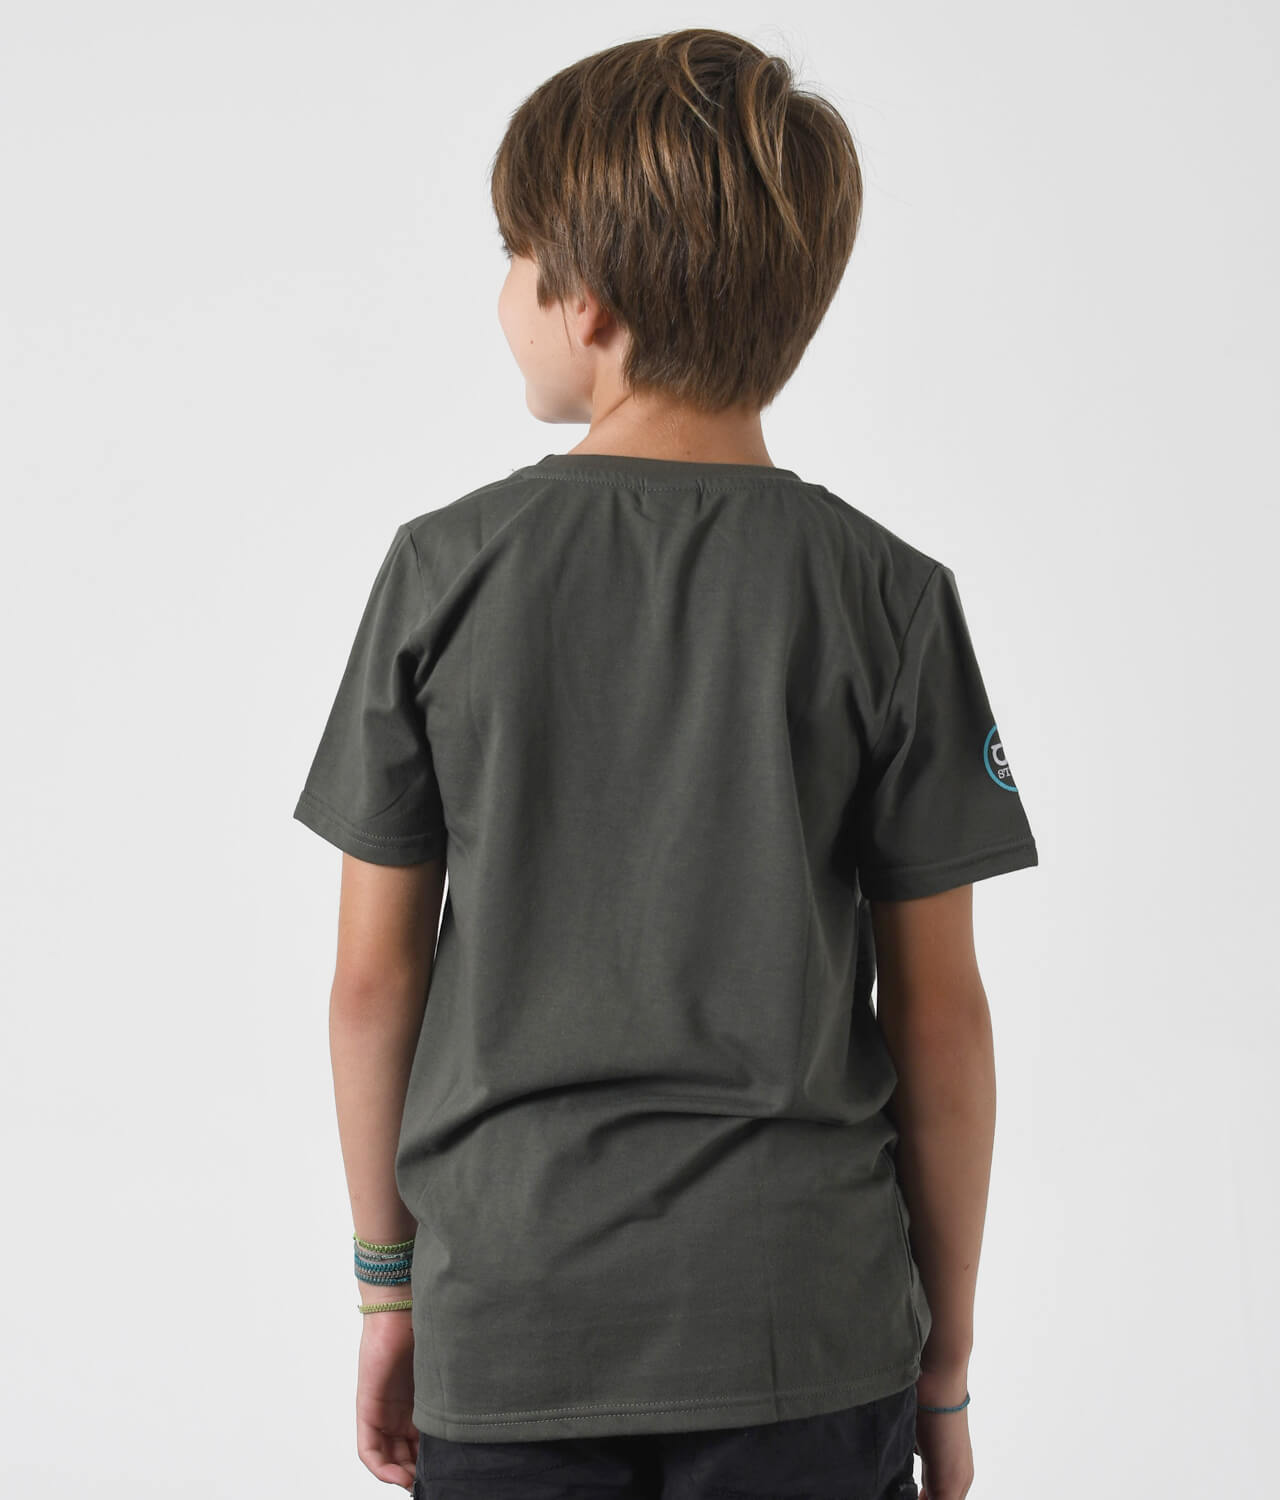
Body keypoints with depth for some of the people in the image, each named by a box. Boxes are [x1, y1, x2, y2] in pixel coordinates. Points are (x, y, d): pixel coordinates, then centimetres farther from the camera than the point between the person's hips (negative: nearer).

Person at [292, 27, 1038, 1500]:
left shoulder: (443, 569, -5)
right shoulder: (886, 596, -6)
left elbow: (372, 975, -1)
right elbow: (939, 1011, -4)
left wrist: (387, 1280, 12)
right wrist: (946, 1354, 7)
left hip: (510, 1322, 1)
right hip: (806, 1326, 0)